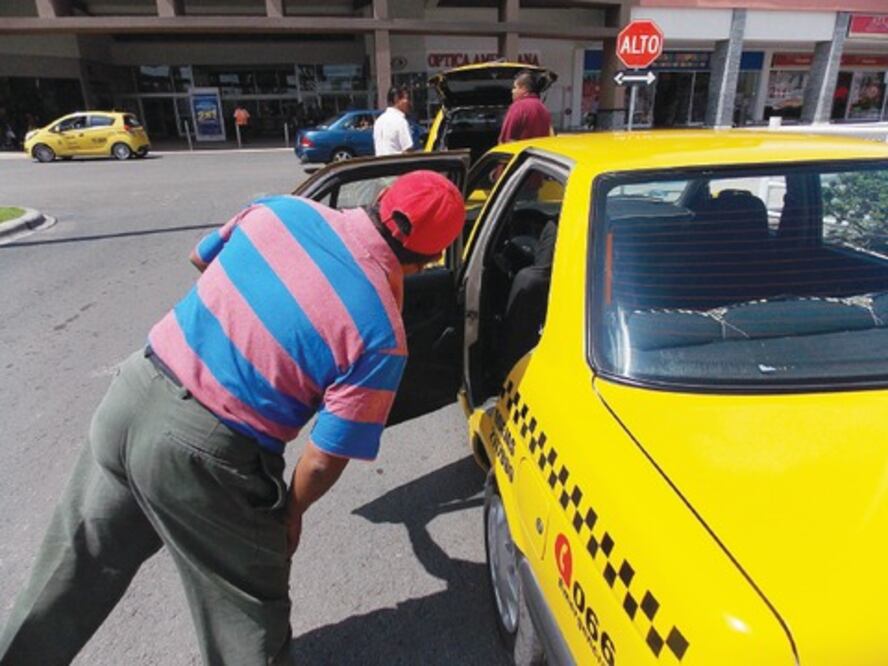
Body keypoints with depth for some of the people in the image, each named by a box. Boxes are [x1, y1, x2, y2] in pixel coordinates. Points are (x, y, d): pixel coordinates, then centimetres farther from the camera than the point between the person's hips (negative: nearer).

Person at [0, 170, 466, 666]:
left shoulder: (280, 209, -2)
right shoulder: (381, 335, -17)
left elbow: (201, 257, 17)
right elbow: (325, 459, -13)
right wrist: (291, 512, 7)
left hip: (132, 394, 7)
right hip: (203, 454, -6)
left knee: (75, 569, 30)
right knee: (248, 606, 19)